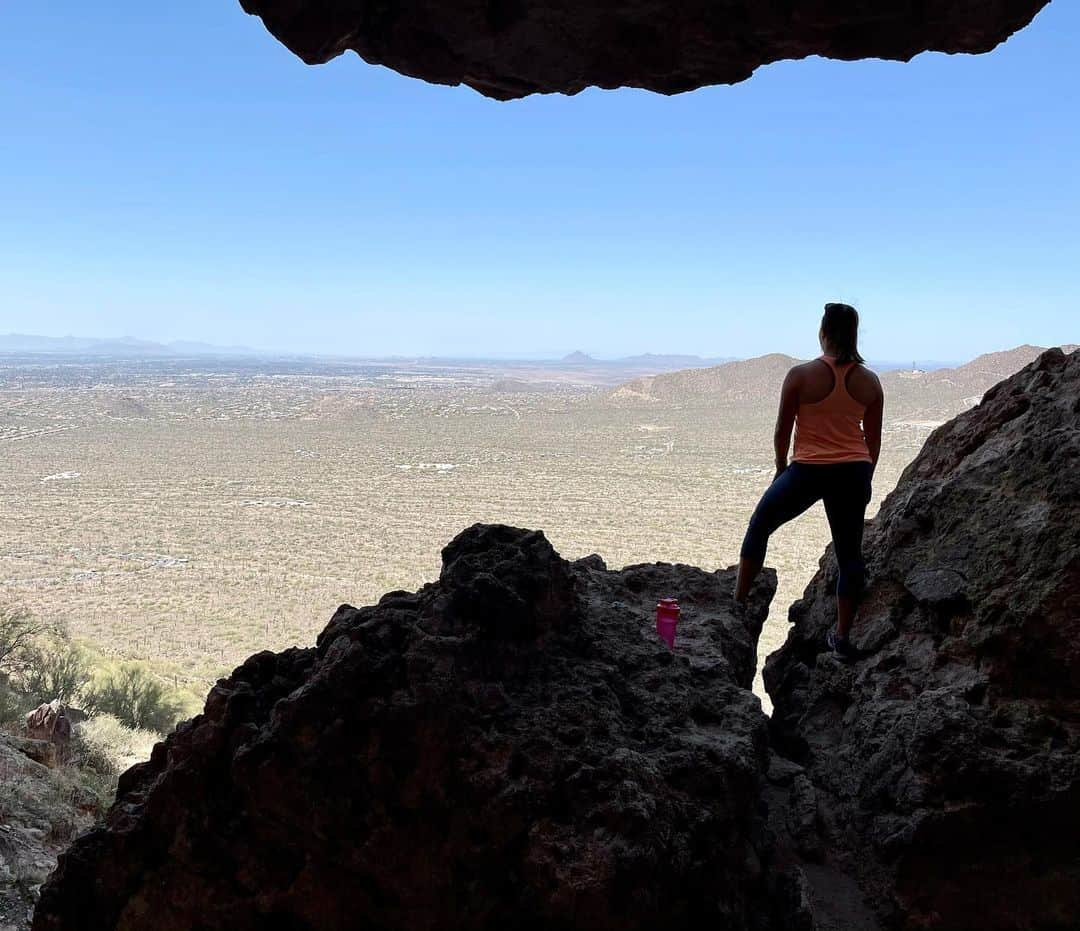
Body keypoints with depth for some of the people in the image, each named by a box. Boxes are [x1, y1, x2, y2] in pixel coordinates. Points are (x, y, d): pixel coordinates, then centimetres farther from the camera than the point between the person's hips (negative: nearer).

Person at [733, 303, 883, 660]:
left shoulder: (800, 375, -9)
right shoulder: (870, 382, 2)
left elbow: (782, 431, -3)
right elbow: (874, 440, 8)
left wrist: (781, 468, 14)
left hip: (808, 470, -3)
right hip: (853, 472, 3)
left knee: (760, 525, 20)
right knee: (849, 554, 14)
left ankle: (738, 603, 24)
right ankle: (842, 636, 18)